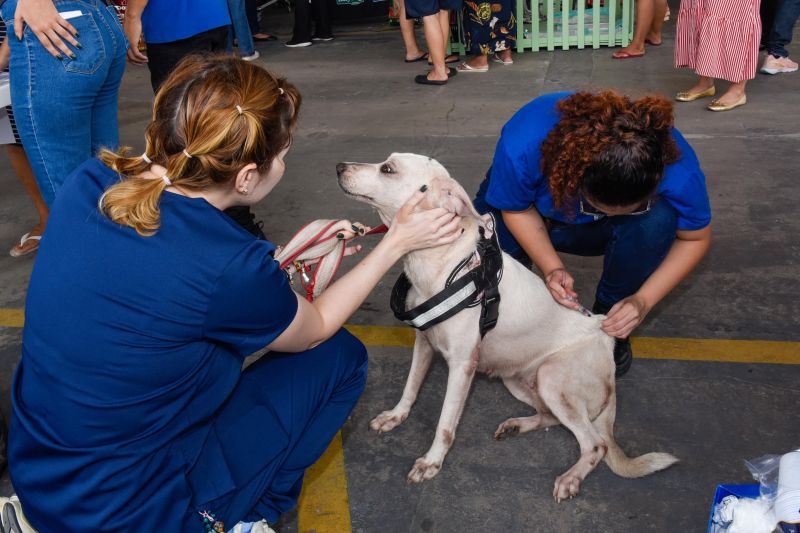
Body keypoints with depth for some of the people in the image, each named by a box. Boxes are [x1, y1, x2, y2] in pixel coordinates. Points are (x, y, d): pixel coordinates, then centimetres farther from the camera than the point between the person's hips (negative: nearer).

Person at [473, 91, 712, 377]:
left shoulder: (678, 170, -35)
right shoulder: (522, 146, -39)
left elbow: (695, 239, -15)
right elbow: (517, 209, -18)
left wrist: (643, 301, -25)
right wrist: (552, 268, -31)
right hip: (535, 216, -1)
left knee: (658, 219, -33)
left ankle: (608, 317, -8)